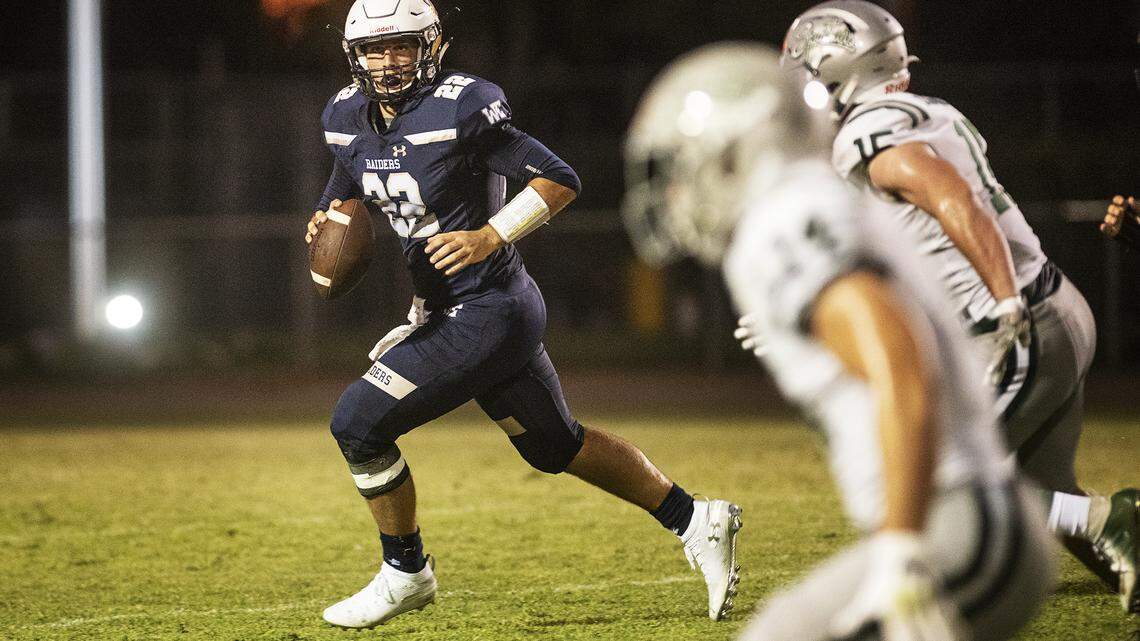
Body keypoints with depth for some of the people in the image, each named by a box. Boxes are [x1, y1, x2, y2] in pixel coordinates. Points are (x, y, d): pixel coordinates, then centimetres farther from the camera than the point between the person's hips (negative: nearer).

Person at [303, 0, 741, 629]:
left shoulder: (459, 109, -19)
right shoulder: (349, 118, 4)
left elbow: (559, 180, -18)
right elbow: (347, 184, 23)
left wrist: (490, 237, -26)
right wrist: (328, 220, 1)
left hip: (486, 313, -9)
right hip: (442, 310, 9)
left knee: (359, 422, -10)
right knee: (556, 445, 19)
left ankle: (405, 572, 8)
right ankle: (697, 524, 30)